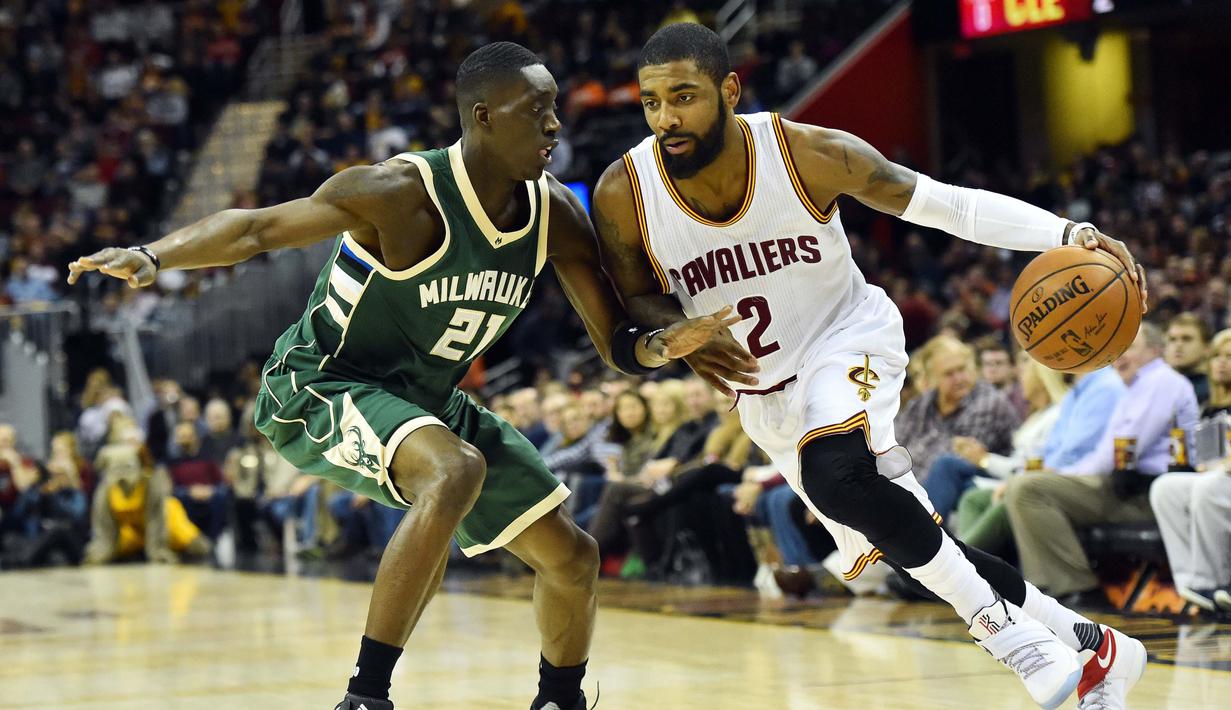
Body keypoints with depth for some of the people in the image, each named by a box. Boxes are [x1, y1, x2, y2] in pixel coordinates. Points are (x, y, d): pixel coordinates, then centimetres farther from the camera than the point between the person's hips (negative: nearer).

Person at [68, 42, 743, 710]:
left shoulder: (556, 214, -7)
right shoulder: (404, 194, -26)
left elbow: (618, 346, -1)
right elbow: (257, 228, -26)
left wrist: (664, 344, -26)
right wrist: (151, 256, -42)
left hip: (426, 399, 8)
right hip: (320, 388, -7)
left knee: (572, 557, 7)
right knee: (457, 472, -38)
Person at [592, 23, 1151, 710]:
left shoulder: (810, 154, -23)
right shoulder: (623, 195, -19)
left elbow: (944, 203, -17)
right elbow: (633, 300, -1)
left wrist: (1068, 233, -30)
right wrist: (680, 333, -25)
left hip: (848, 336, -4)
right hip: (766, 394, 4)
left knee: (835, 474, -35)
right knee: (904, 545, 5)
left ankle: (1012, 636, -22)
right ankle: (1089, 644, 20)